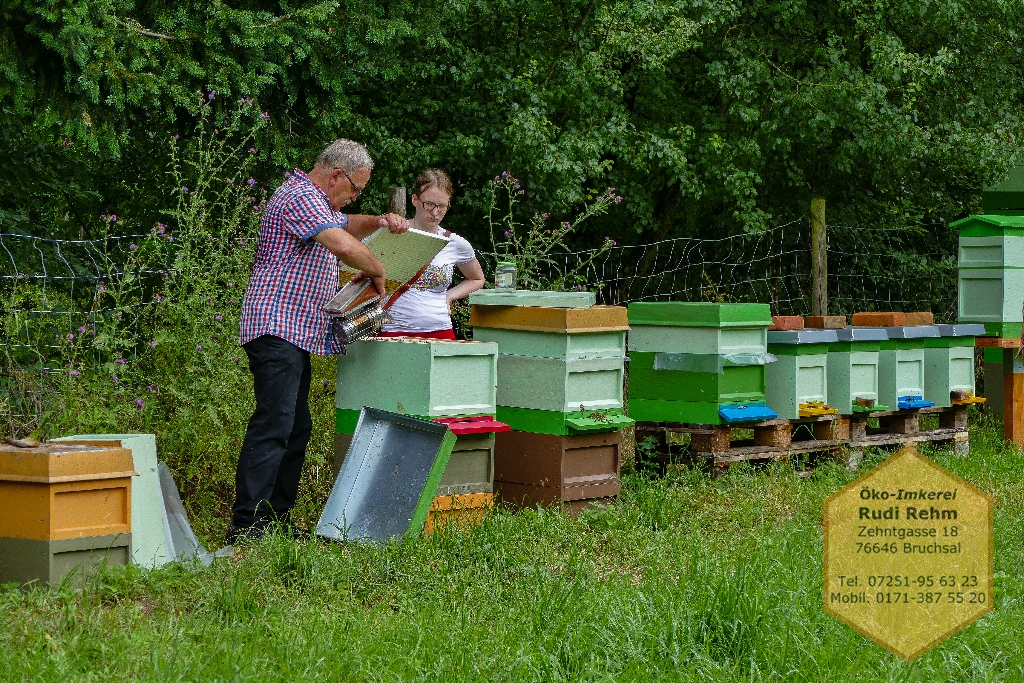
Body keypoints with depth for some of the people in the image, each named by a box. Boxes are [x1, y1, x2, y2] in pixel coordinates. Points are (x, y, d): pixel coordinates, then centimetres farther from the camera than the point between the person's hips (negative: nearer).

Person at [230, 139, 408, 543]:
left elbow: (345, 226, 39)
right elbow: (344, 245, -25)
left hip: (295, 332, 11)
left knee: (296, 427, 11)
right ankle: (246, 526, -21)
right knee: (274, 424, -17)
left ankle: (276, 518, 13)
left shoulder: (315, 200, 22)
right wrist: (377, 271, -7)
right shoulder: (301, 198, -12)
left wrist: (379, 221, 18)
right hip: (278, 327, -11)